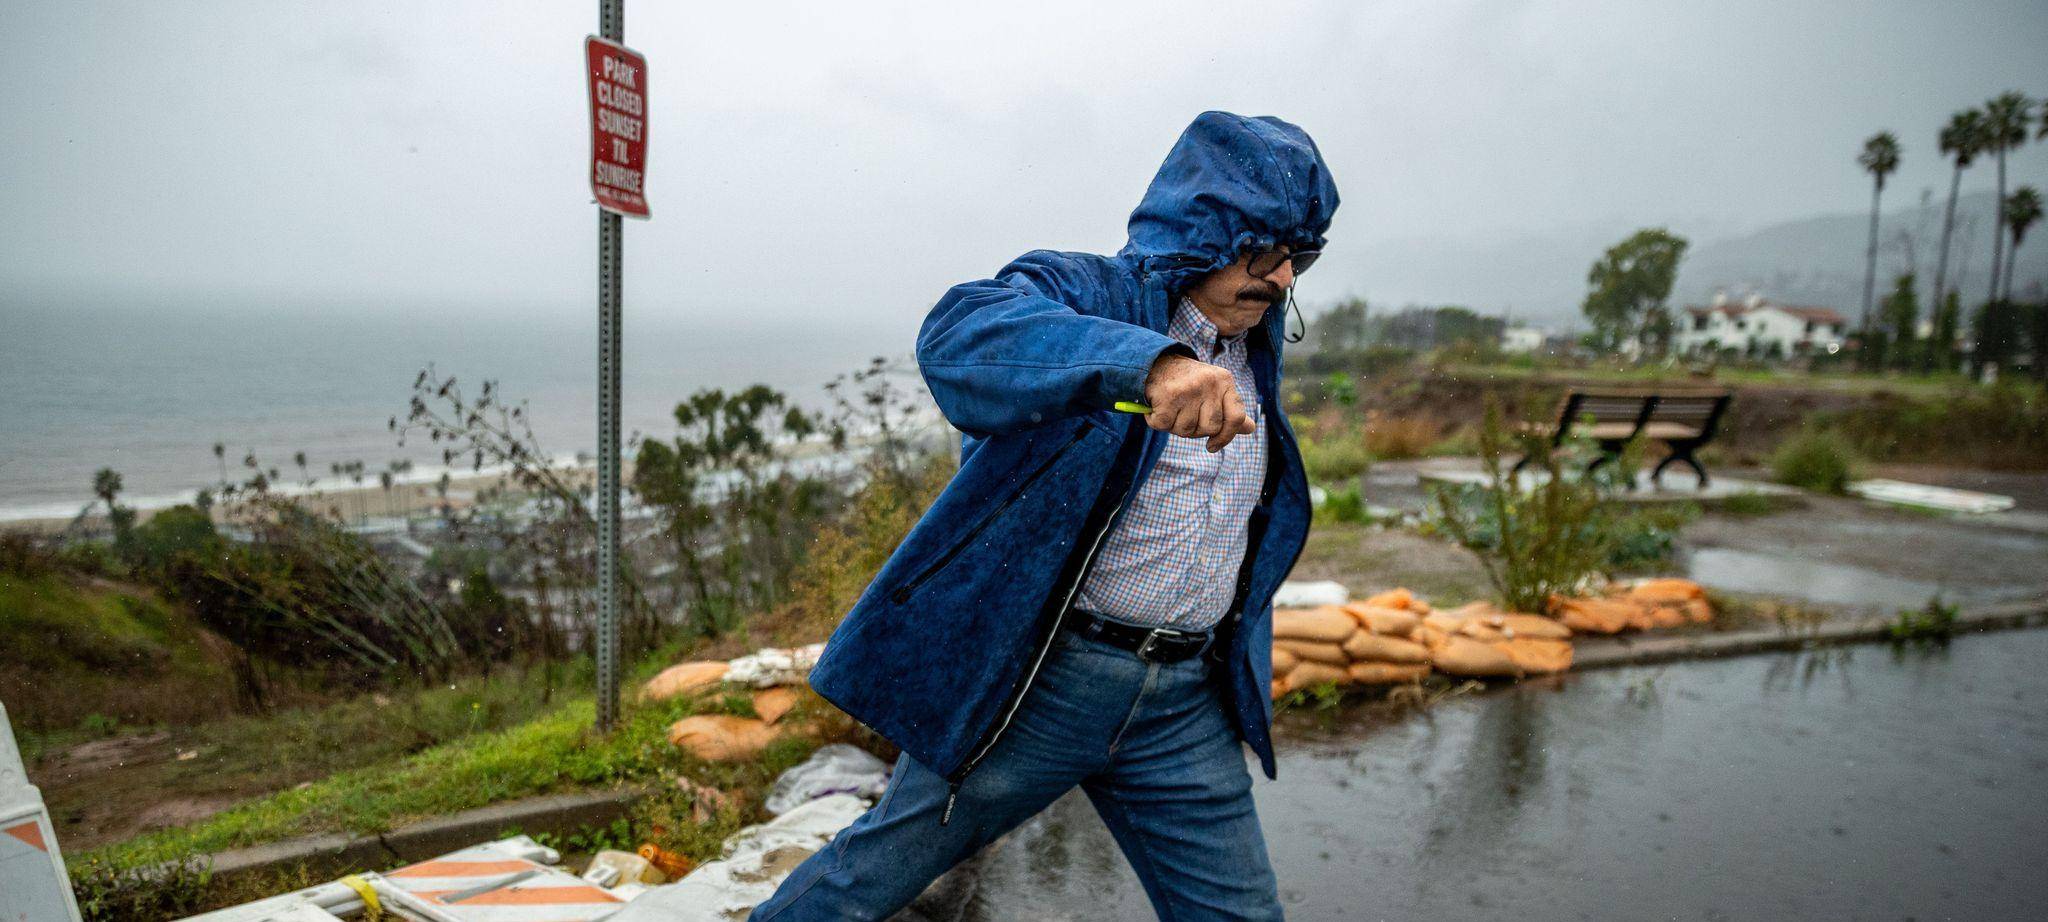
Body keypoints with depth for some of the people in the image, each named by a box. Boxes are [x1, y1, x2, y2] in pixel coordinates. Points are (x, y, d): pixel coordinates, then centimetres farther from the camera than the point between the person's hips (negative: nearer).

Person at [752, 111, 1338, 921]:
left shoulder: (1256, 347, 13)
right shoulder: (1083, 294, -10)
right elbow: (960, 331, -34)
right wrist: (1149, 361, -49)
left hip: (1185, 703, 6)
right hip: (1040, 674, -5)